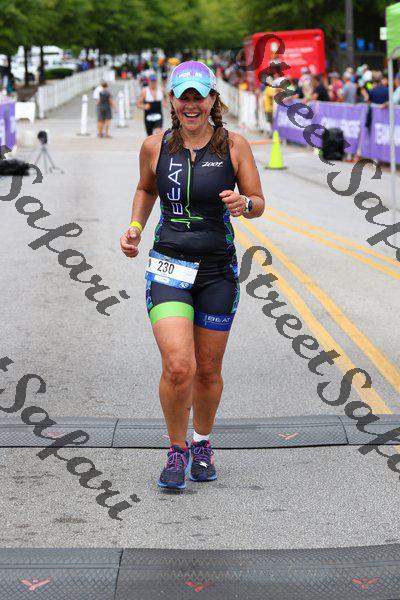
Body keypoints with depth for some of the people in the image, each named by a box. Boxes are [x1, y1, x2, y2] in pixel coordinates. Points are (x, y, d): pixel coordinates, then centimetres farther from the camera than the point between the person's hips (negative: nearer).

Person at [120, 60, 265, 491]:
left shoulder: (234, 146, -3)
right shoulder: (155, 147, 1)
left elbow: (258, 204, 3)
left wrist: (243, 204, -19)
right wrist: (134, 228, 4)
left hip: (217, 271, 0)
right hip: (168, 268, 0)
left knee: (208, 371, 10)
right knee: (177, 367, -16)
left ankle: (202, 443, 36)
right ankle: (177, 451, 6)